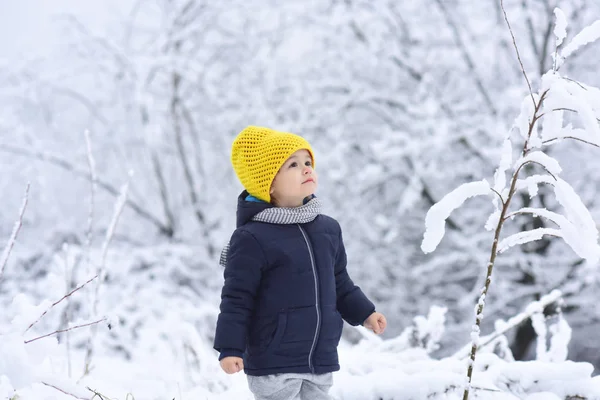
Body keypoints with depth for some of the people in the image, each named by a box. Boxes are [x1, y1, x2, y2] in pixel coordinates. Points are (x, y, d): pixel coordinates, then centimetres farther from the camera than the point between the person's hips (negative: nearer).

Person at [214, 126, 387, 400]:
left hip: (321, 359, 7)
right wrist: (230, 348, -16)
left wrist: (364, 313, 16)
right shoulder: (252, 240, -13)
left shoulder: (328, 229, 8)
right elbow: (237, 298, -12)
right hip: (273, 364, -7)